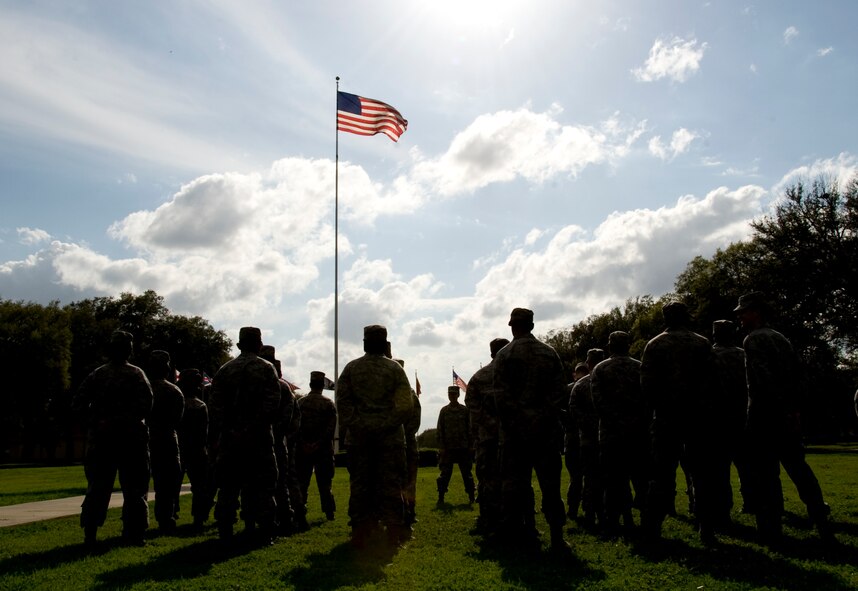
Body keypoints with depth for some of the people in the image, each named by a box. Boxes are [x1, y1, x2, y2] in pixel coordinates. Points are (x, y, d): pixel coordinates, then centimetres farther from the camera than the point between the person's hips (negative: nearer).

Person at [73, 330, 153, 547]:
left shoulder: (96, 374, 4)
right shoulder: (136, 374, -5)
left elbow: (78, 404, 1)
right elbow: (146, 405, -16)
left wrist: (95, 417, 15)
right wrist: (128, 419, 0)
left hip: (101, 439, 3)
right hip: (131, 438, -3)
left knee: (97, 487, 11)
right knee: (134, 488, 4)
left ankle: (90, 534, 9)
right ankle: (134, 534, 3)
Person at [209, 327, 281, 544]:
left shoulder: (224, 370, 6)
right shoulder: (267, 369, -1)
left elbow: (215, 405, 1)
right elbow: (273, 403, -11)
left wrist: (214, 434, 3)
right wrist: (261, 426, -5)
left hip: (230, 437, 2)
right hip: (260, 437, -2)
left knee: (228, 485, 10)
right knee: (263, 485, 4)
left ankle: (225, 530, 13)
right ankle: (265, 532, 2)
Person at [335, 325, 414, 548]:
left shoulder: (351, 368, 4)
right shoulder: (394, 368, 0)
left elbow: (342, 400, -3)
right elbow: (405, 405, -7)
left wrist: (353, 425, -1)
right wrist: (390, 424, -1)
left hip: (359, 436, 1)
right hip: (390, 436, -1)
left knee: (360, 483, 7)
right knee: (390, 484, 4)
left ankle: (360, 533, 11)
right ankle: (393, 532, 7)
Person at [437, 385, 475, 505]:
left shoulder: (465, 410, 4)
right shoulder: (444, 411, 5)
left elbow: (470, 428, 4)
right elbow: (440, 429, 3)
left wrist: (471, 445, -1)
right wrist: (441, 446, -4)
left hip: (463, 447, 0)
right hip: (448, 448, 0)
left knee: (466, 473, 5)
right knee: (445, 473, 0)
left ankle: (471, 496, 14)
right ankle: (441, 497, 6)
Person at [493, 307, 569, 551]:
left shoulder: (505, 355, -2)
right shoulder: (549, 353, 7)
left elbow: (501, 396, -9)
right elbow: (562, 392, 3)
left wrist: (511, 423, -3)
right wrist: (554, 418, 6)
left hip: (515, 430, -2)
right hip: (547, 429, 2)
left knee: (514, 482, 5)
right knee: (550, 483, 6)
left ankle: (516, 533, 8)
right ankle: (557, 537, 6)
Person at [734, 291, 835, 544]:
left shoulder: (753, 339, -9)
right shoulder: (780, 338, 17)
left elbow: (763, 378, -20)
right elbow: (796, 371, 15)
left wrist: (780, 405, -18)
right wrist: (791, 406, 12)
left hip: (764, 412, -8)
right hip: (787, 412, 8)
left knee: (765, 472, -2)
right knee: (797, 466, 15)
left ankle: (770, 530, 1)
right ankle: (822, 522, 13)